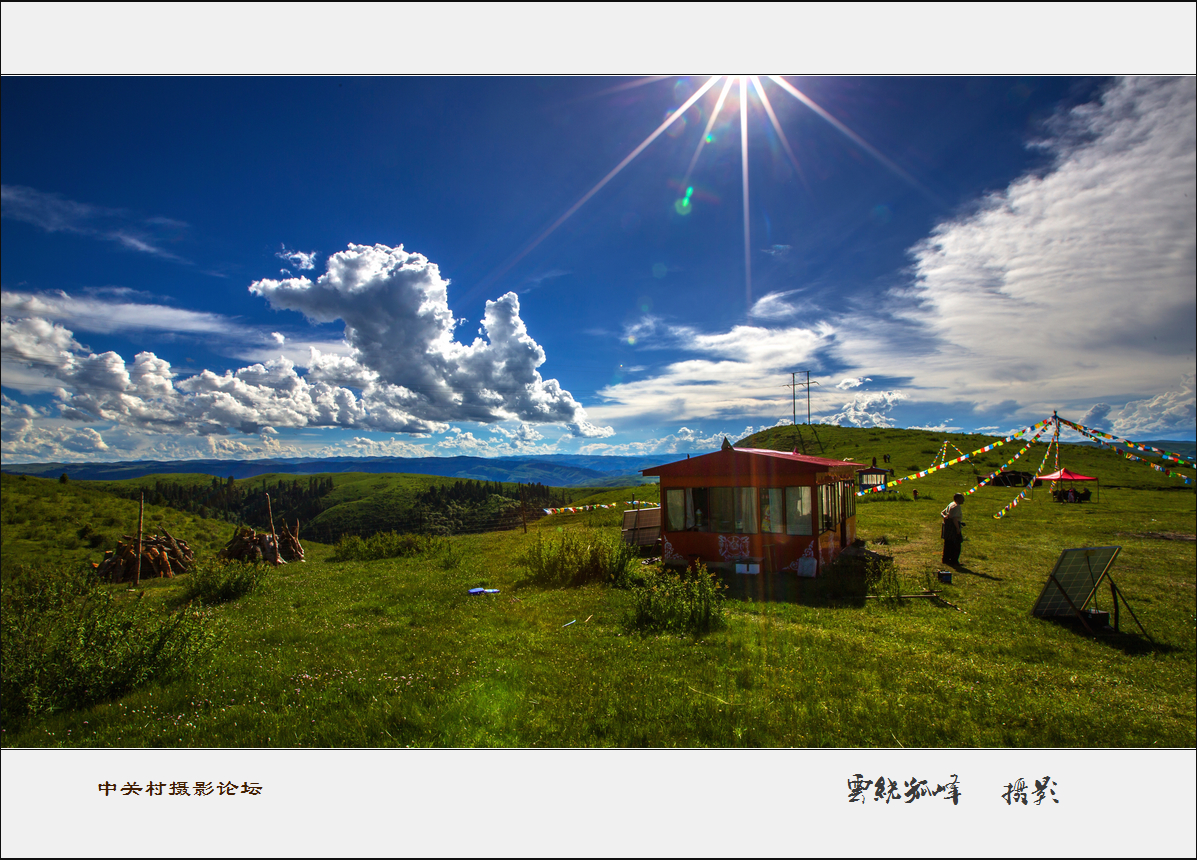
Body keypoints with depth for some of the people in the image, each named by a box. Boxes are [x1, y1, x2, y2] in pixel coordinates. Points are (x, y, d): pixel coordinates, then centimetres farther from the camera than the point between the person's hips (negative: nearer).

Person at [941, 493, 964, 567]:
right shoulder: (956, 506, -15)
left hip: (947, 525, 10)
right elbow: (954, 518, -23)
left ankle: (946, 559, 22)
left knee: (948, 543, 15)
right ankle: (954, 561, 0)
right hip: (953, 526, -10)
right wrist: (958, 528, -22)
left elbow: (942, 512, 17)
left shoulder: (951, 504, 15)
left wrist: (944, 516, -3)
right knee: (956, 545, -2)